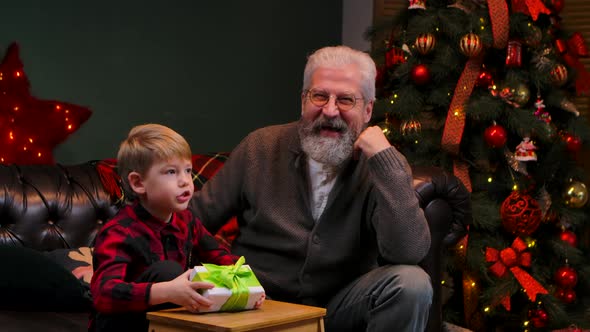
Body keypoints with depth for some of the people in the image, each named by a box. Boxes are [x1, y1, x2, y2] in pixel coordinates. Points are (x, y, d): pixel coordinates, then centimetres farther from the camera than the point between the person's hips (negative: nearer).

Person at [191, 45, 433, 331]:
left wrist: (383, 157, -23)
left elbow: (409, 253, -22)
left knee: (412, 283, -26)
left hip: (338, 306, 0)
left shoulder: (385, 164, -6)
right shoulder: (260, 148, -2)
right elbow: (196, 216, 4)